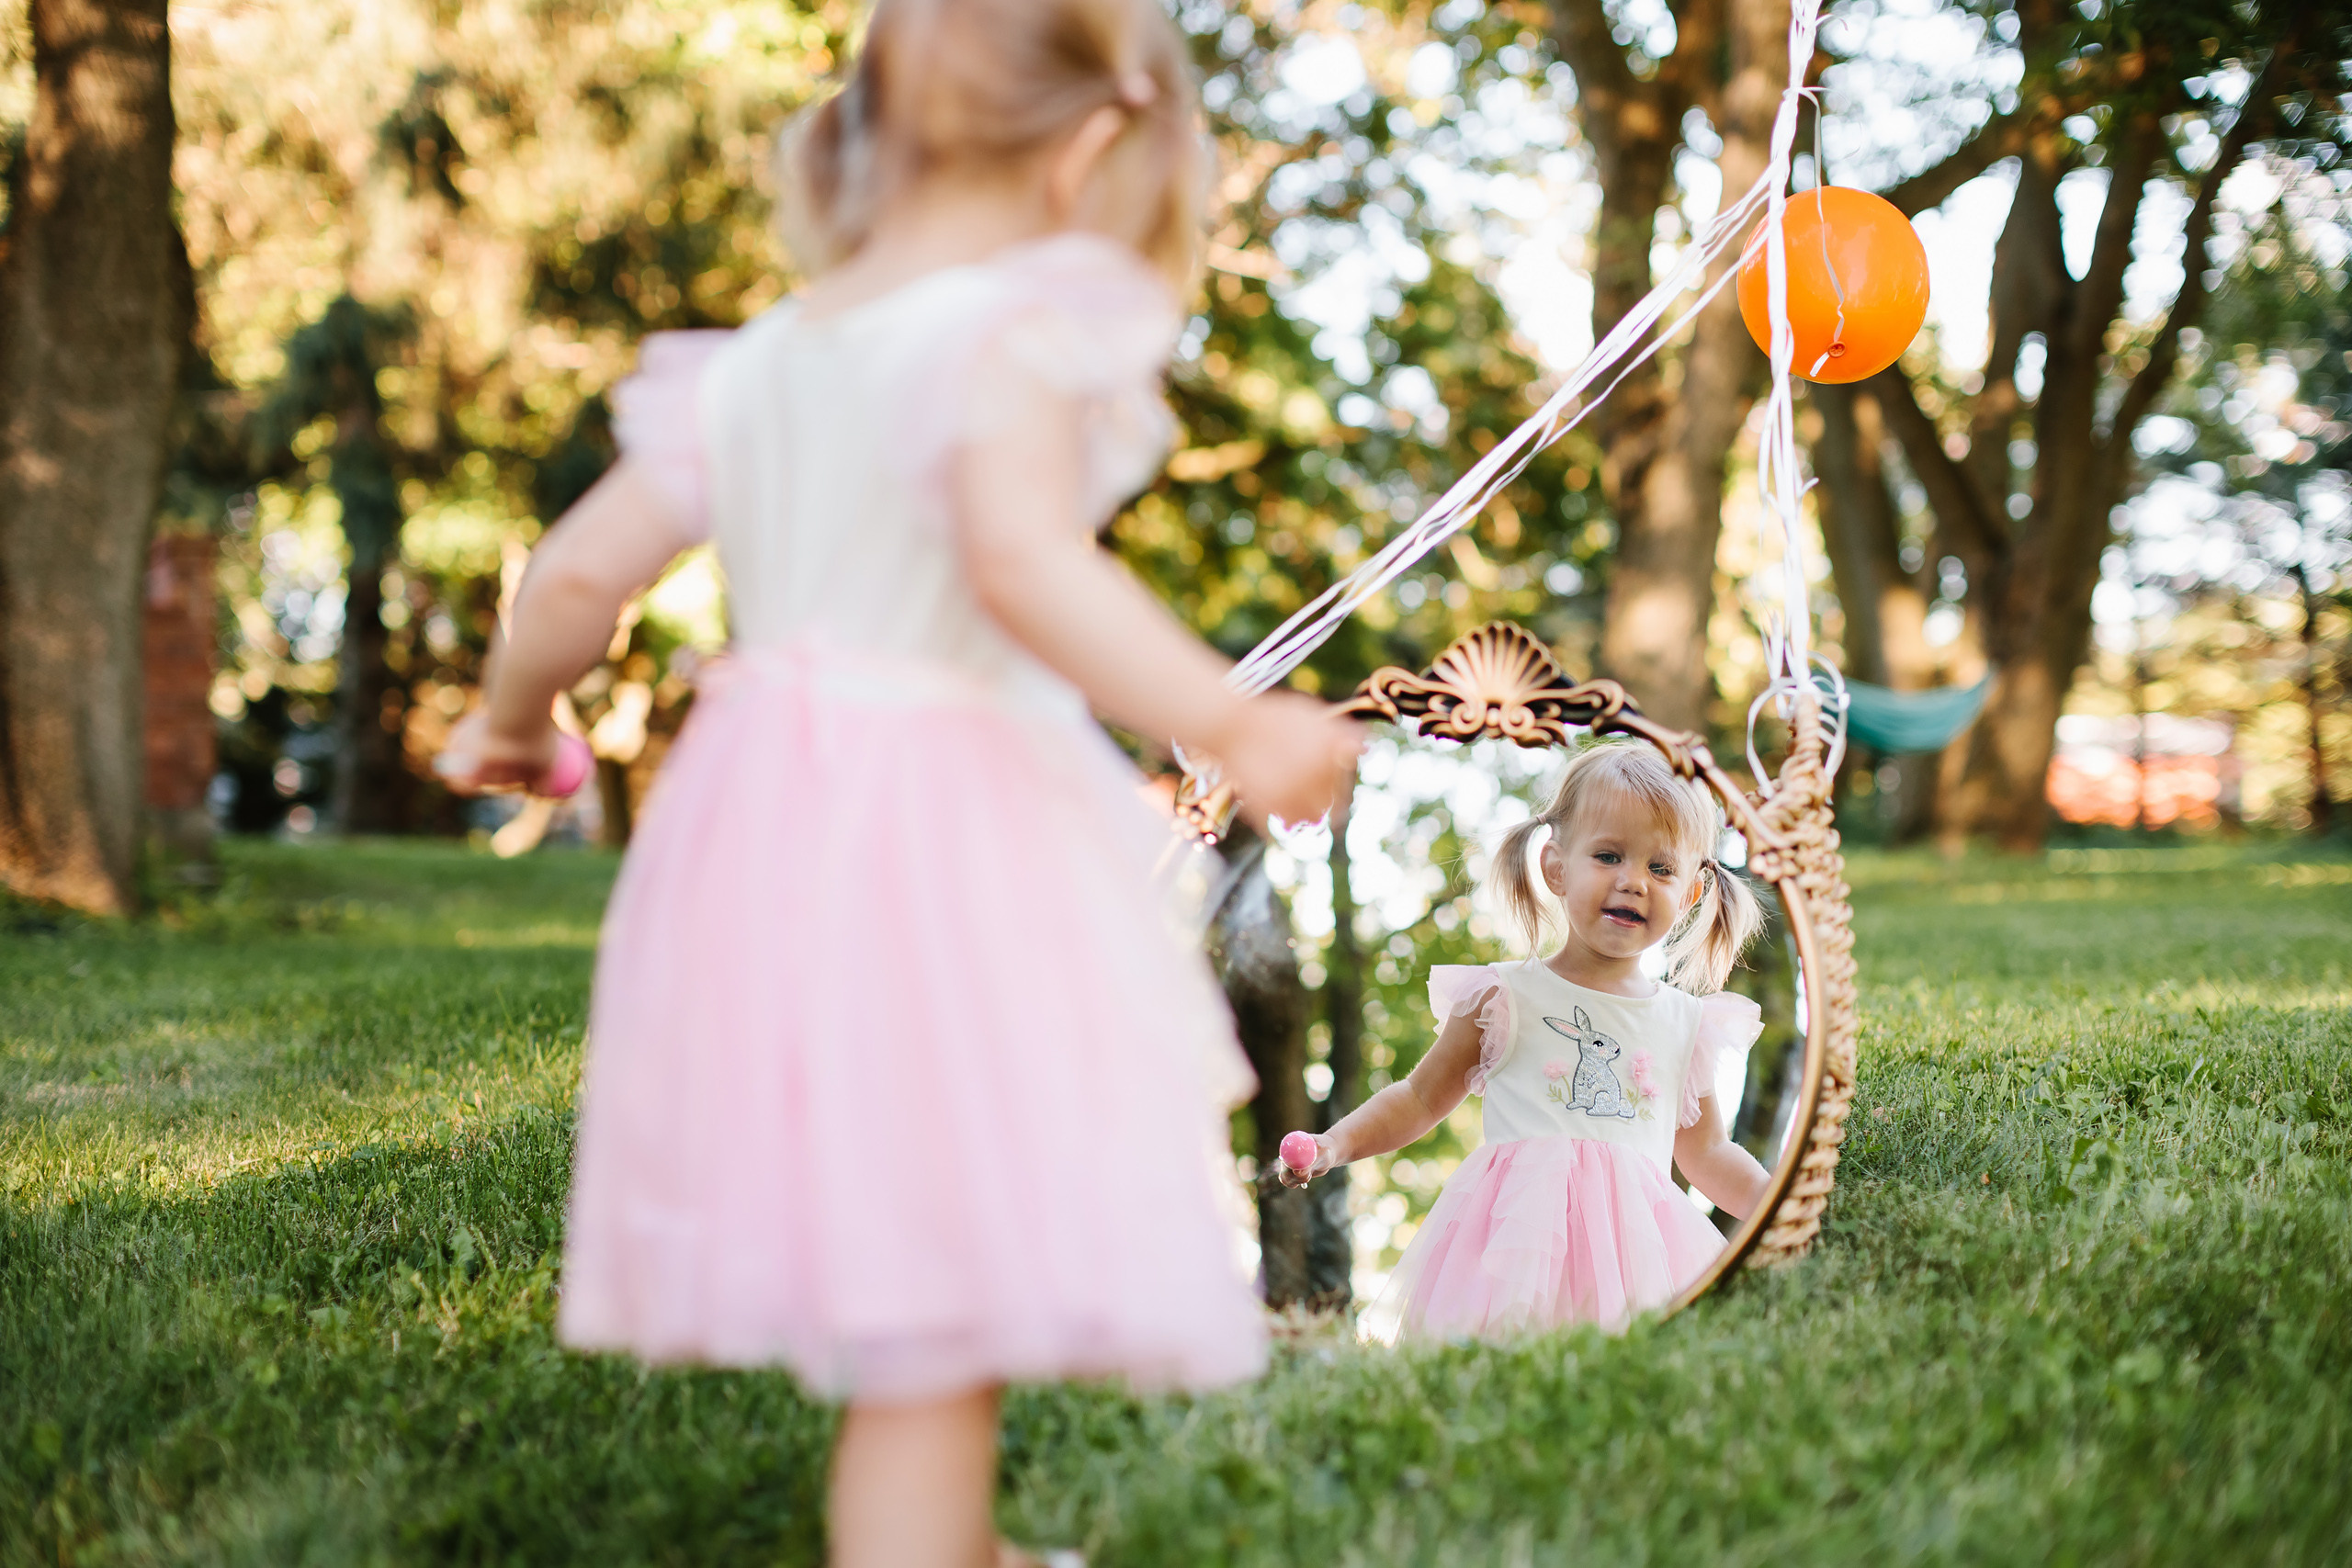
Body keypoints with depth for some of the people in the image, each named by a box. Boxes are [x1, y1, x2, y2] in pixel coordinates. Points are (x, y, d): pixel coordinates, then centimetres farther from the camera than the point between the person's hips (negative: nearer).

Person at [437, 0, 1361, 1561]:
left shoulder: (755, 363, 12)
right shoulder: (1013, 328, -10)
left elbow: (577, 575, 11)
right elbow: (1025, 563, -27)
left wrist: (510, 719, 28)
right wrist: (1231, 725, -29)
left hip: (762, 833, 9)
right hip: (941, 841, -8)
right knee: (938, 1330, -3)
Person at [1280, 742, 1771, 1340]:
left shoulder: (1687, 1023, 15)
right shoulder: (1505, 996, 6)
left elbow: (1706, 1153, 26)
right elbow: (1419, 1097, 14)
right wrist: (1337, 1144, 0)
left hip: (1635, 1253, 3)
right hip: (1520, 1241, -3)